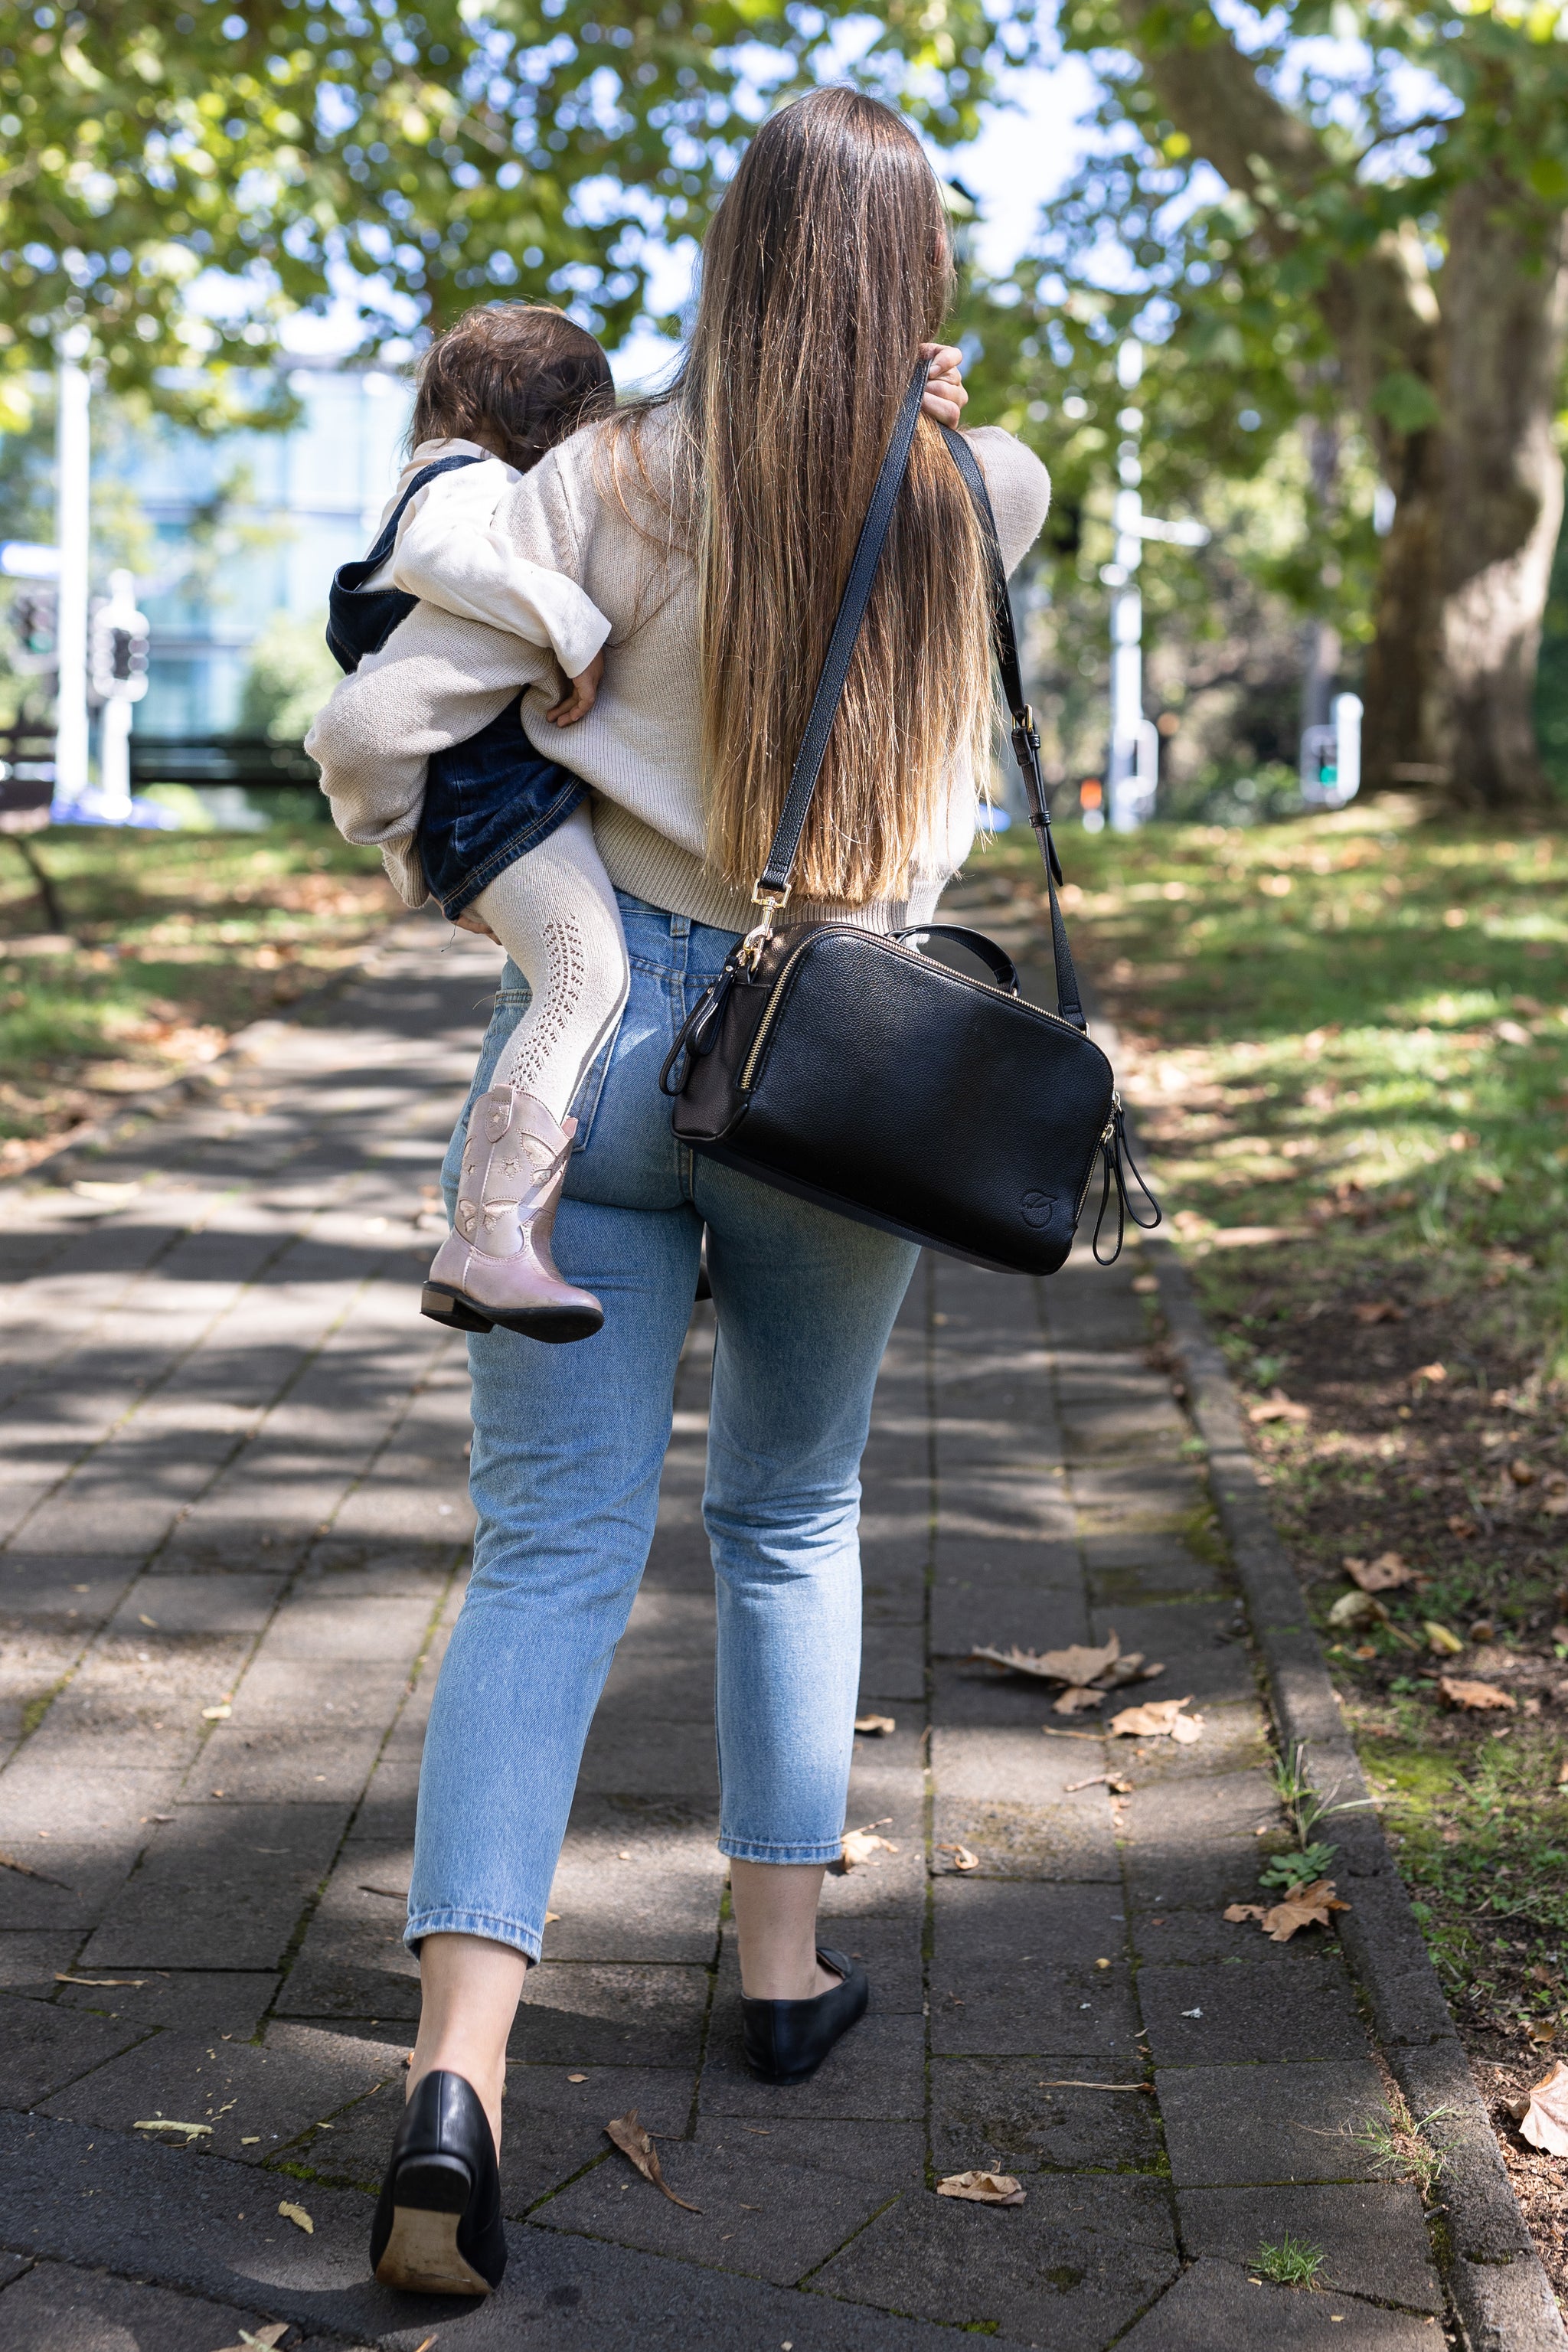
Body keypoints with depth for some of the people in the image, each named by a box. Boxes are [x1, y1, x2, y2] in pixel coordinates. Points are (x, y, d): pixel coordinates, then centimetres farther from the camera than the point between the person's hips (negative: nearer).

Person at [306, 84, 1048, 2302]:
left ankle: (456, 2077, -14)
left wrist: (412, 826, 12)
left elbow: (375, 725, -9)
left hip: (592, 1028, -1)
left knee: (552, 1554, -1)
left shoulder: (612, 486, -7)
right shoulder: (975, 498, 0)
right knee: (792, 1519, 21)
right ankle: (786, 1965, 32)